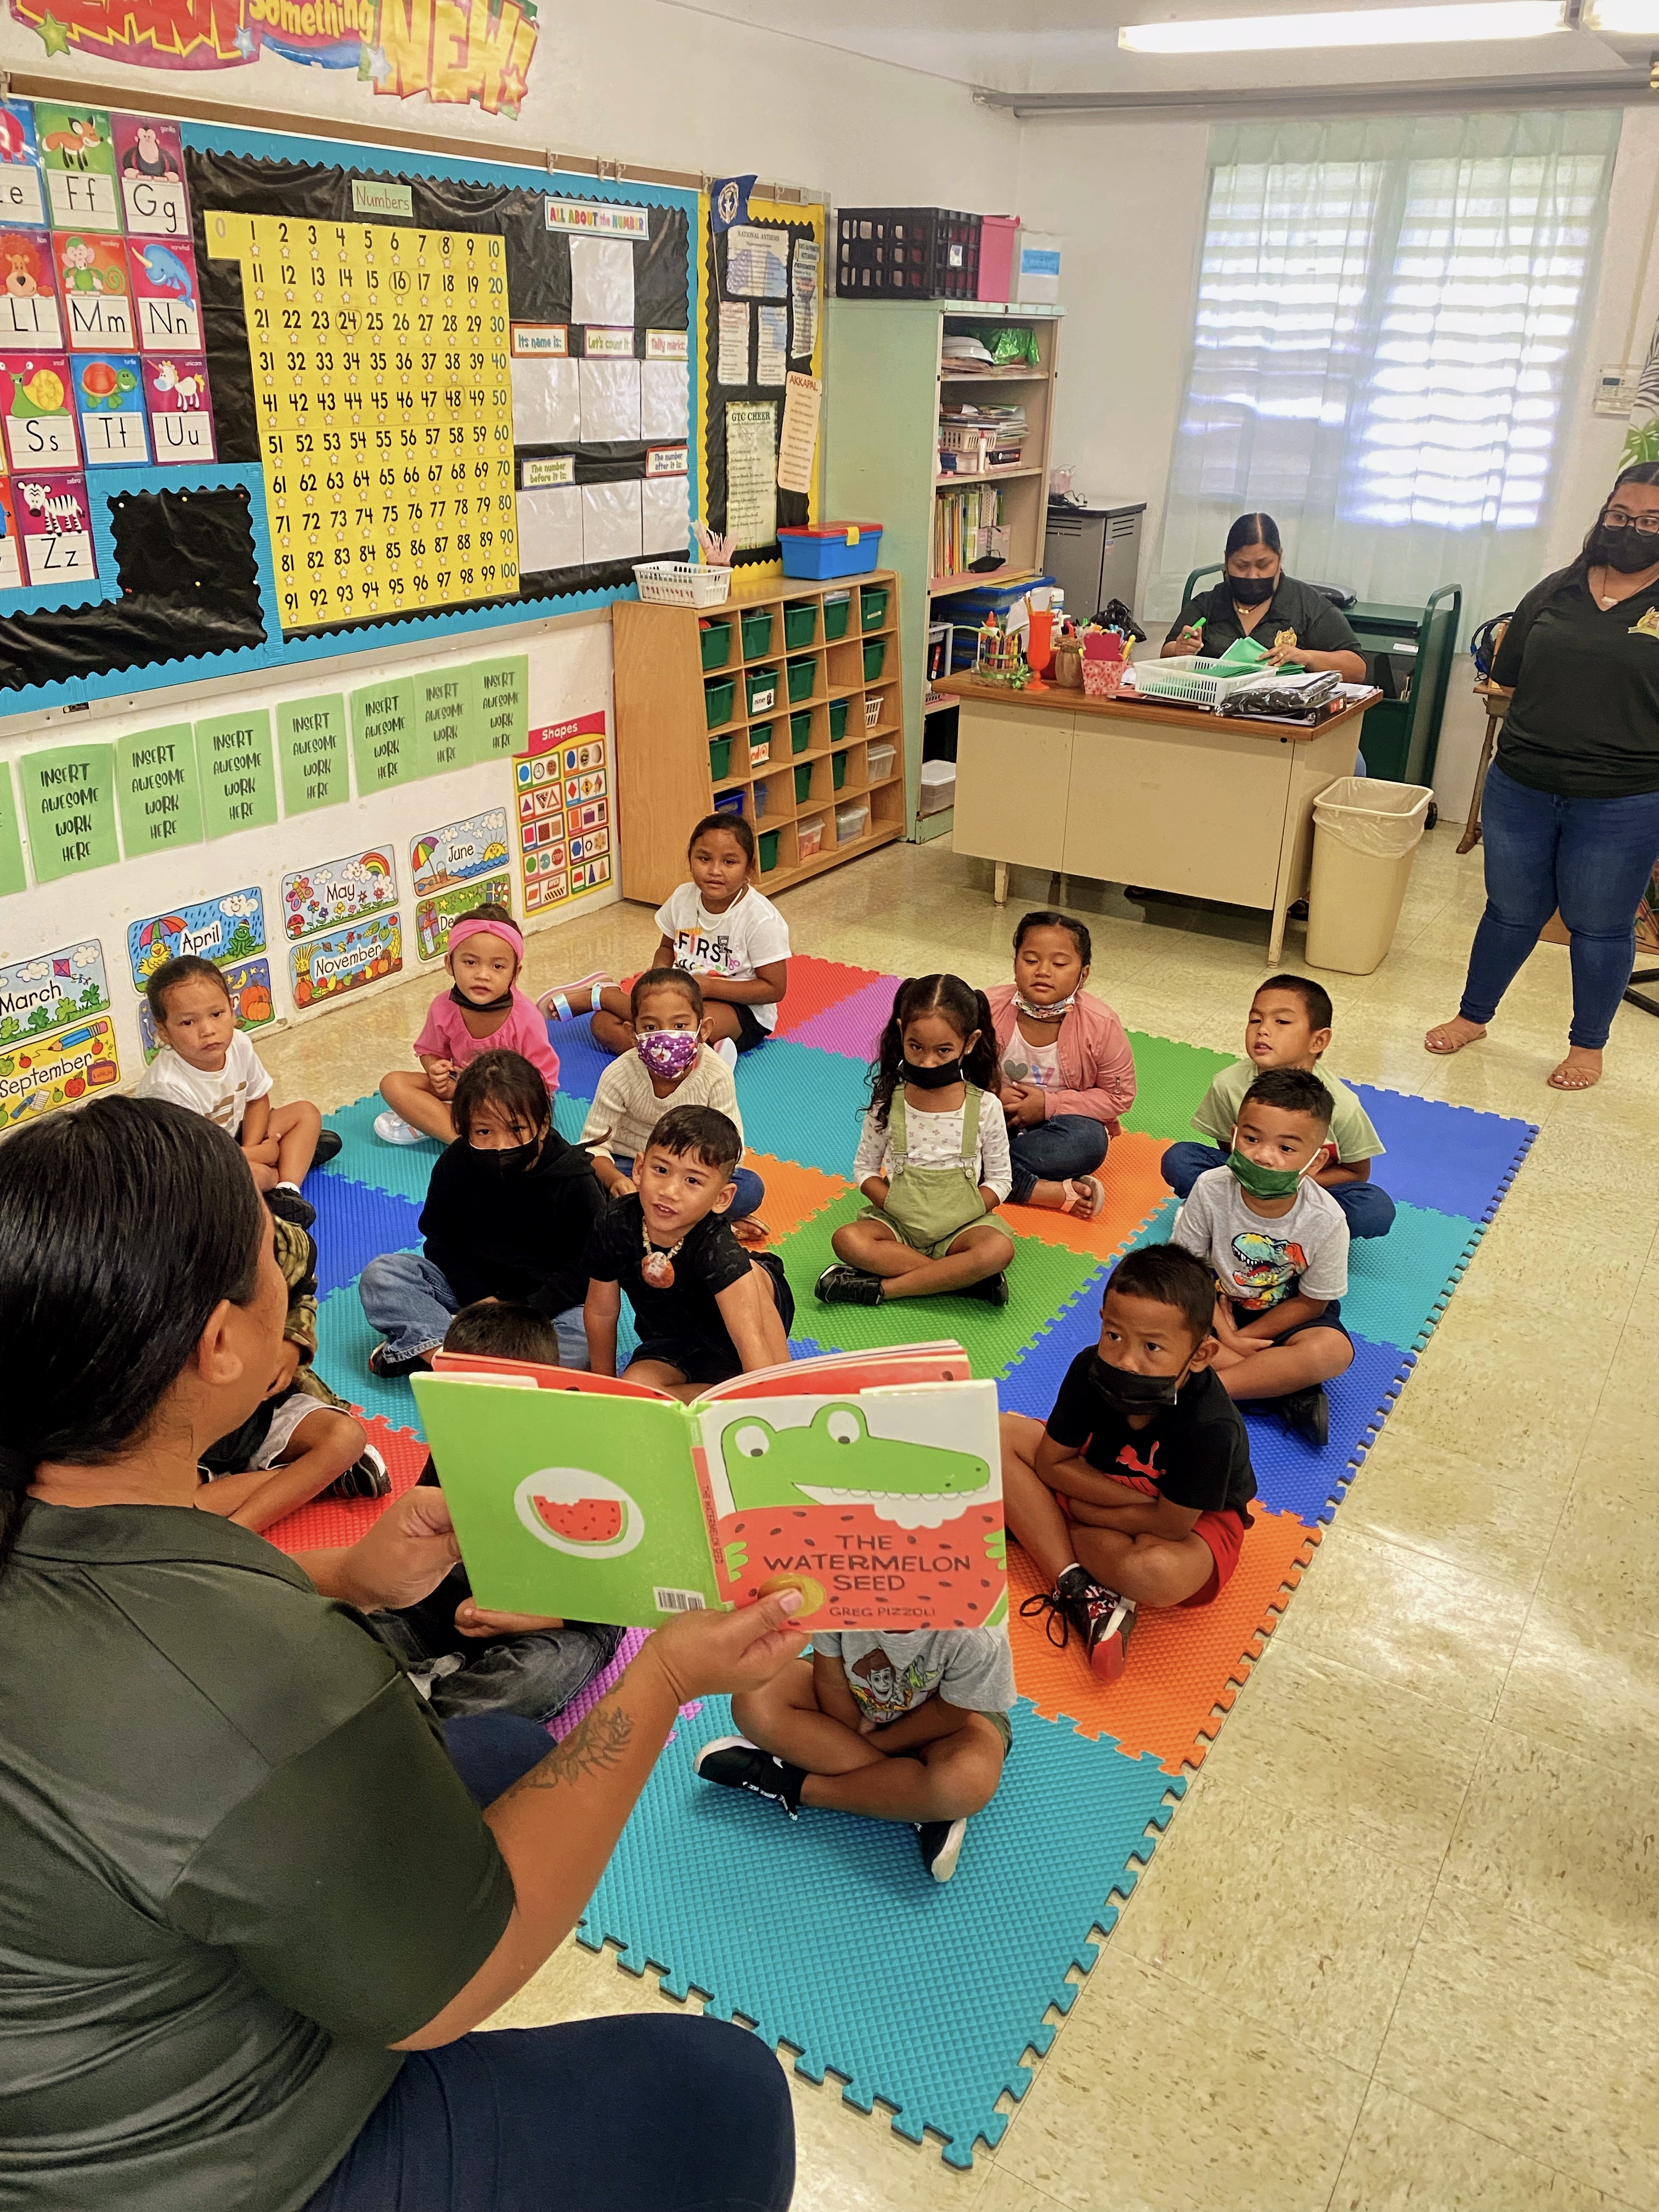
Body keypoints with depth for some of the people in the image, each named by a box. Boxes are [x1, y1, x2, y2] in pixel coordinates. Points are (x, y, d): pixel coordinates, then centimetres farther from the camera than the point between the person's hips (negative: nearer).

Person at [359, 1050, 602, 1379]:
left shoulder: (573, 1181, -14)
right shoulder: (455, 1165, -7)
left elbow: (586, 1266, -12)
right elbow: (441, 1240, 1)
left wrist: (529, 1312, -22)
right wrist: (479, 1299, -14)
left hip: (544, 1299, -3)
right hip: (469, 1287, 3)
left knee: (586, 1337, -35)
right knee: (380, 1275, -14)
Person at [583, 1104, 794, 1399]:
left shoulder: (717, 1249, -35)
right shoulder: (614, 1225, -22)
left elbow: (751, 1339, -42)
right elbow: (602, 1312, -5)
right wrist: (604, 1384, 5)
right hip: (673, 1344, 3)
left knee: (751, 1271, -32)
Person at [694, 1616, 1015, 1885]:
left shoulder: (978, 1637, -39)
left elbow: (950, 1714, -22)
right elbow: (831, 1684, -18)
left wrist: (873, 1743, -17)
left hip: (944, 1714, -3)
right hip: (858, 1705, 3)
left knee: (966, 1785, -37)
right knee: (755, 1703, -23)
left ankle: (793, 1786, -16)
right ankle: (924, 1807, -20)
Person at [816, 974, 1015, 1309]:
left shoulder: (984, 1107, -7)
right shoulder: (888, 1103, -4)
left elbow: (1000, 1180, 1)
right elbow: (864, 1168, 5)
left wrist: (956, 1216, -14)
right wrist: (894, 1205, -14)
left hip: (960, 1224, -1)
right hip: (899, 1222, 1)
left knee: (999, 1249, -33)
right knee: (847, 1240, -29)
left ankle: (881, 1287, -24)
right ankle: (964, 1278, -25)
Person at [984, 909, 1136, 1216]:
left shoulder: (1100, 1024, -16)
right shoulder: (990, 1009, -14)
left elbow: (1120, 1095, -9)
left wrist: (1048, 1104, -19)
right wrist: (992, 1097, -25)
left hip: (1057, 1123, -1)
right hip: (1000, 1120, 1)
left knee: (1089, 1142, -35)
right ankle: (1057, 1193, -32)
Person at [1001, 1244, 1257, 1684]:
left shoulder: (1212, 1428, -35)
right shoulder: (1090, 1369, -22)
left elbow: (1170, 1523, -26)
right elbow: (1051, 1462, -11)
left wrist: (1074, 1508, -17)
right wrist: (1134, 1498, -23)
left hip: (1196, 1520, -6)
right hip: (1102, 1477, 6)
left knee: (1157, 1574, -40)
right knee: (1000, 1435, -12)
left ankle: (1043, 1525, -12)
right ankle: (1077, 1588, -18)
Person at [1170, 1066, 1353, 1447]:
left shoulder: (1325, 1220, -24)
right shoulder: (1211, 1190, -23)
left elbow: (1311, 1302, -12)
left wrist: (1242, 1338, -17)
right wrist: (1224, 1333, -19)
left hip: (1285, 1313, -1)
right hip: (1217, 1302, 1)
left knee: (1334, 1351, -31)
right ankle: (1286, 1388, -24)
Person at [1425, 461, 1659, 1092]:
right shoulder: (1557, 592, 7)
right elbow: (1507, 679, 14)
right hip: (1521, 788, 3)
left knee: (1599, 926, 10)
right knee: (1511, 910, 17)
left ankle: (1588, 1044, 27)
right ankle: (1473, 1015, 35)